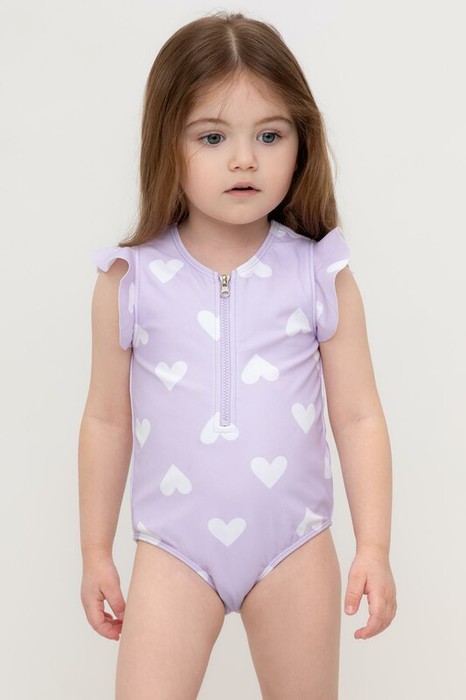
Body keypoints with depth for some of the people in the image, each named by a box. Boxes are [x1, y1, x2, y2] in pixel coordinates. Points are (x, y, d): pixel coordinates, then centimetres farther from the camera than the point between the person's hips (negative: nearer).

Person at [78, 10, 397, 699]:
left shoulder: (321, 275, -6)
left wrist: (374, 547, -5)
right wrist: (96, 551, 6)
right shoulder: (131, 279, -6)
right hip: (173, 547, 0)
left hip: (295, 547, 1)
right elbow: (107, 419, 2)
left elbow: (358, 417, -2)